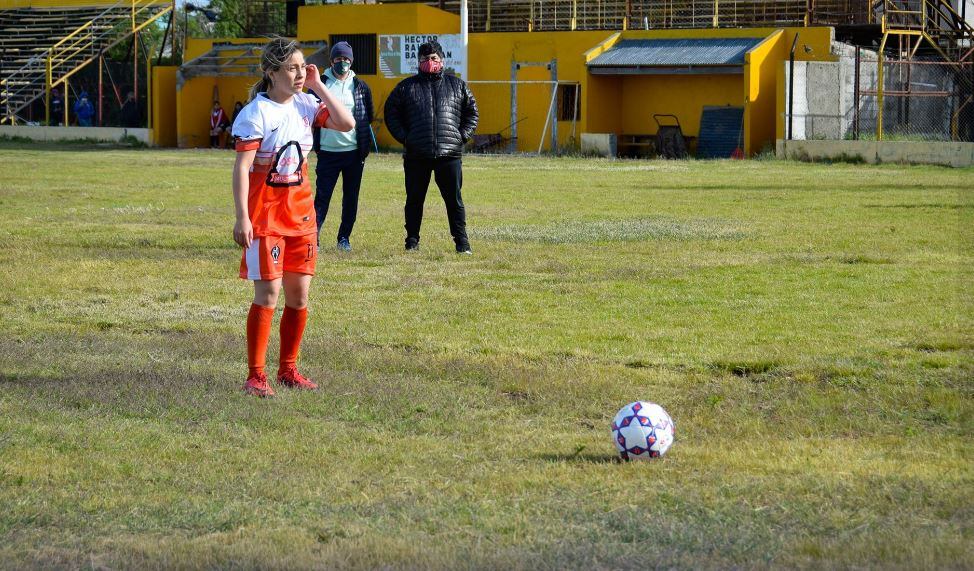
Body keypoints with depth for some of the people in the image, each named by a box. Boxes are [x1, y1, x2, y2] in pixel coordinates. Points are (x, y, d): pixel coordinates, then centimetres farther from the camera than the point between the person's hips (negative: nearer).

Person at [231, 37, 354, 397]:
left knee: (299, 294, 8)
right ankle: (255, 375, -3)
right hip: (265, 214, -6)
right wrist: (242, 218, -21)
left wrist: (318, 86, -2)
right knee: (268, 293, -10)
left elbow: (346, 124, 2)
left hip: (300, 212, 6)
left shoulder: (305, 105, 7)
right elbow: (241, 168, -15)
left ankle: (288, 369, 19)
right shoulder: (256, 113, -13)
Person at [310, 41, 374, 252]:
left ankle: (344, 238, 15)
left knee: (351, 197, 7)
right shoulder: (320, 84, 3)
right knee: (322, 196, -6)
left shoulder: (360, 87, 7)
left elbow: (369, 116, 15)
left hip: (354, 151, 2)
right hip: (328, 151, -2)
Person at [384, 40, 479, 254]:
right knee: (414, 199, 5)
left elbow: (472, 112, 18)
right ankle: (412, 239, 15)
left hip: (450, 154, 0)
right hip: (416, 155, 0)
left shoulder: (457, 85, 12)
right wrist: (404, 137, 0)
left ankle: (461, 241, 6)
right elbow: (391, 113, 12)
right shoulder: (407, 86, 9)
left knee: (454, 200, 0)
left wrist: (462, 136, 4)